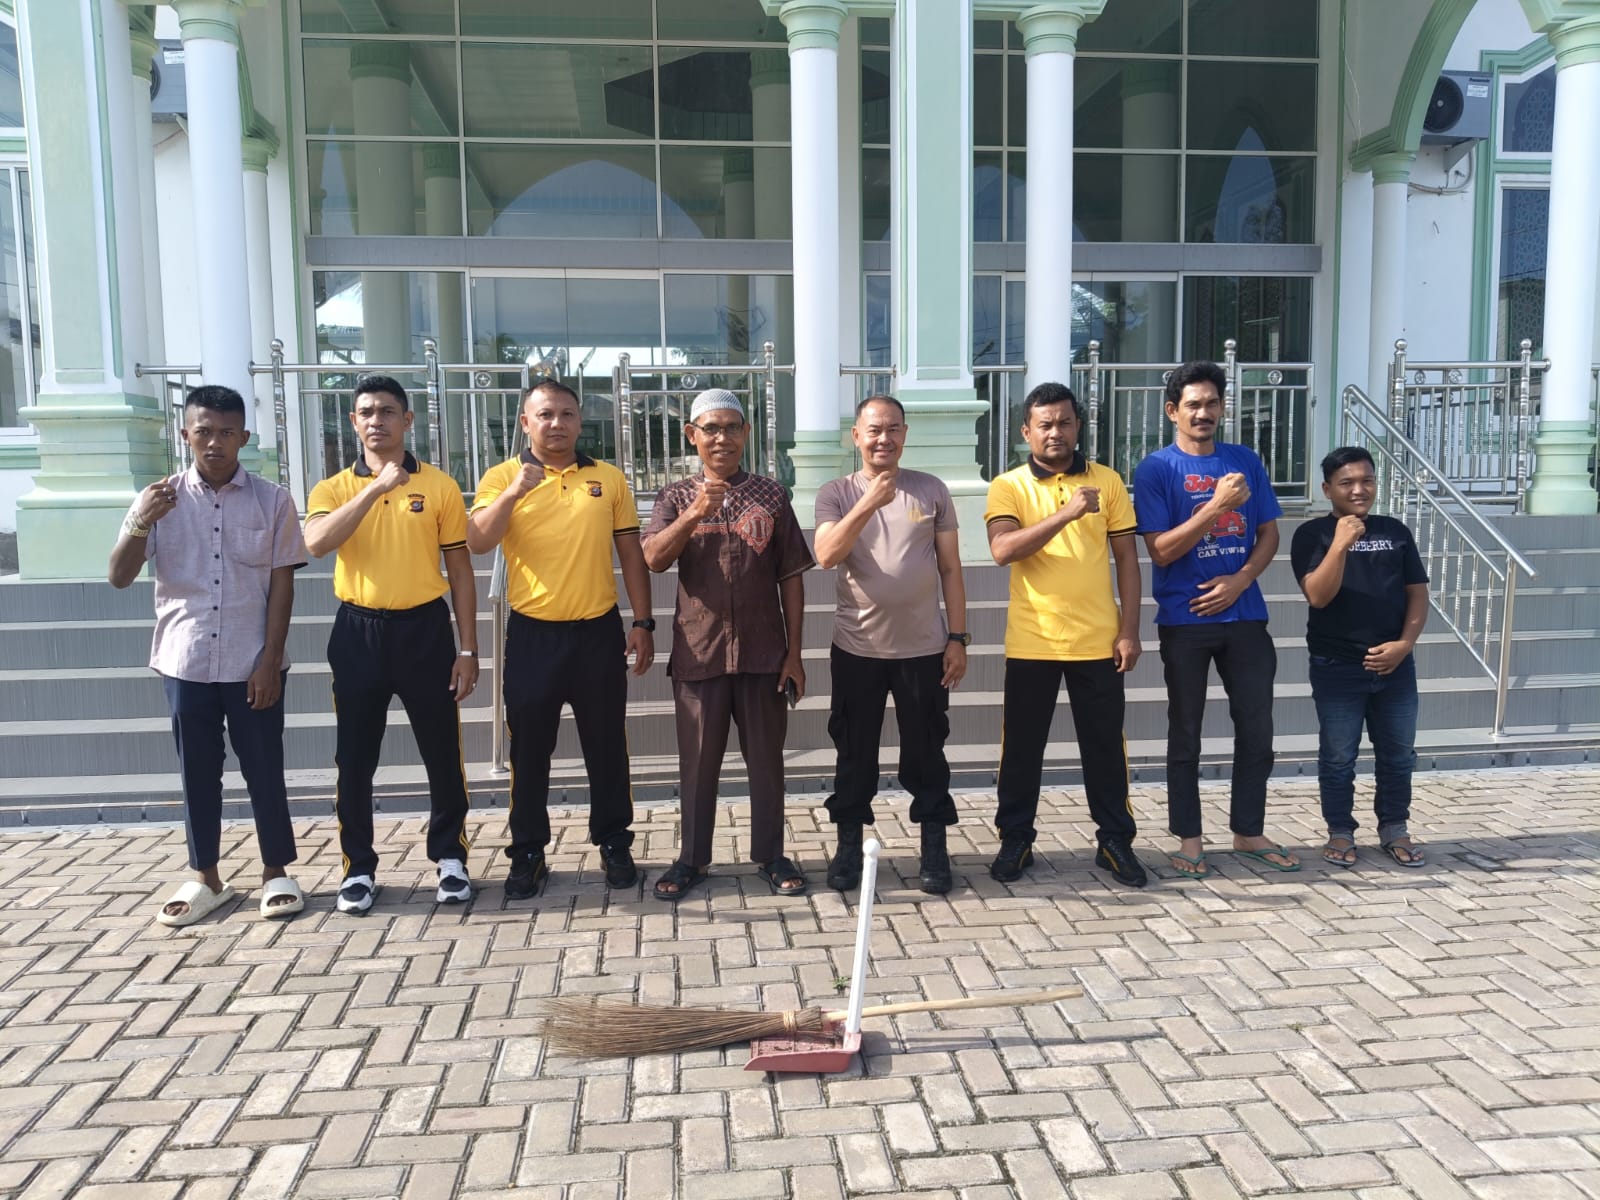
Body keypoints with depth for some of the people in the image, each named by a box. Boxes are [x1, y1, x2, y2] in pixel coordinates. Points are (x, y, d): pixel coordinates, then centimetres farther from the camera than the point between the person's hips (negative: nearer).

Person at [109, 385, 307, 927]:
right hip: (185, 661, 2)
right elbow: (119, 577, -1)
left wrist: (270, 660, -8)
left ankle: (275, 872, 20)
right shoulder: (160, 499, 1)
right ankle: (206, 879, 23)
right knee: (198, 773, 10)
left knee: (263, 769, 6)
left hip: (251, 663, -1)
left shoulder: (272, 500, -2)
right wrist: (140, 523, -19)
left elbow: (282, 584, -2)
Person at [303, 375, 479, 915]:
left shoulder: (439, 485, 2)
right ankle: (359, 868, 21)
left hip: (424, 628, -1)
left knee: (442, 752, 6)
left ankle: (450, 858, 22)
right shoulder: (333, 488, 4)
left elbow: (460, 570, 4)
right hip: (359, 631, 1)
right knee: (354, 758, 7)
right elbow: (316, 543, -18)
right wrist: (375, 487, -23)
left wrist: (468, 648, 0)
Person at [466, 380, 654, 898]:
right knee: (529, 749, 8)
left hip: (598, 631, 1)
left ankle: (614, 843, 25)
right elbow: (477, 542, -13)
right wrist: (514, 491, -25)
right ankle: (528, 852, 21)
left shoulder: (609, 478, 5)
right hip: (533, 634, -1)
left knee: (607, 746, 10)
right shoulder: (502, 477, 1)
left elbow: (631, 556, 7)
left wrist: (643, 623, 2)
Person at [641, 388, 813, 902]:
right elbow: (653, 559, -11)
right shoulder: (677, 497, 4)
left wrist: (794, 651, 0)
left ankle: (770, 855, 23)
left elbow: (791, 577, 4)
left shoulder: (772, 494, 4)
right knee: (698, 761, 9)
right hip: (699, 652, 0)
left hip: (763, 652, 0)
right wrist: (694, 512, -24)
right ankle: (692, 858, 23)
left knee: (766, 757, 9)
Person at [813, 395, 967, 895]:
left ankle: (934, 848, 21)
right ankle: (849, 846, 23)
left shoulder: (931, 490, 2)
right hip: (857, 647, 0)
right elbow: (826, 556, -17)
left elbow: (950, 569, 4)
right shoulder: (836, 494, 0)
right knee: (854, 752, 10)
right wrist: (869, 503, -26)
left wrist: (957, 637, 0)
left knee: (925, 752, 9)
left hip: (923, 647, 0)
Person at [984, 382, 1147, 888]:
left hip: (1097, 640, 1)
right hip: (1031, 642, -1)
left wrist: (1129, 630, 0)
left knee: (1105, 746, 9)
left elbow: (1126, 557, 6)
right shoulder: (1008, 486, -1)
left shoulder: (1107, 480, 5)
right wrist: (1066, 513, -24)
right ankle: (1016, 840, 21)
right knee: (1022, 747, 7)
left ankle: (1115, 841, 23)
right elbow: (1002, 550, -17)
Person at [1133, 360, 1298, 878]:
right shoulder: (1156, 469, -5)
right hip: (1185, 621, -4)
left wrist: (1240, 580, -9)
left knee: (1257, 728, 10)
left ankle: (1249, 831, 25)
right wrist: (1217, 504, -20)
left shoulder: (1245, 461, 7)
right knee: (1185, 733, 6)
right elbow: (1162, 550, -12)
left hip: (1244, 615, 4)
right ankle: (1188, 837, 18)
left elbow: (1268, 534, 8)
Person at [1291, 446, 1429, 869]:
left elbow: (1417, 593, 8)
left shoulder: (1396, 531, 7)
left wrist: (1404, 643, -6)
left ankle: (1394, 829, 27)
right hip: (1336, 667, -3)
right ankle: (1340, 833, 17)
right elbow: (1318, 596, -15)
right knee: (1338, 757, 5)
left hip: (1394, 664, 4)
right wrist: (1340, 545, -26)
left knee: (1398, 754, 12)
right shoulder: (1313, 534, -5)